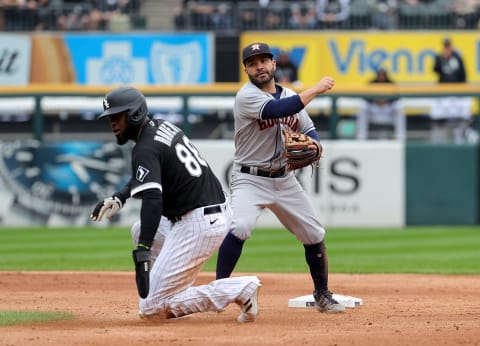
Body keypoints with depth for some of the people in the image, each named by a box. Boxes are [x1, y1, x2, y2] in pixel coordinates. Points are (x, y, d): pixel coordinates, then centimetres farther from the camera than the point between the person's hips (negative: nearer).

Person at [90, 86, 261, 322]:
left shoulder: (145, 149, -14)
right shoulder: (163, 127, 14)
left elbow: (152, 201, -29)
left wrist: (142, 253, -36)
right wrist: (120, 197, 19)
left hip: (197, 226, -10)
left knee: (151, 308, -7)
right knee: (140, 231, 31)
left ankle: (240, 289, -12)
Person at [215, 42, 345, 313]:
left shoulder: (290, 96, 7)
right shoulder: (247, 96, -14)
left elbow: (309, 130, 12)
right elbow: (278, 110, -30)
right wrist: (316, 90, -24)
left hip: (285, 179, 6)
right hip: (250, 180, -6)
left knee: (315, 234, 7)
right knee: (240, 227, -29)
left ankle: (323, 295, 25)